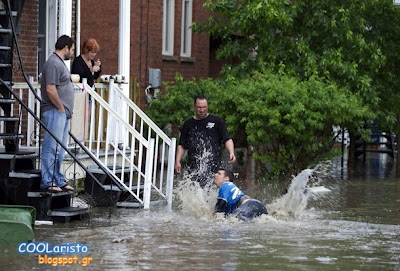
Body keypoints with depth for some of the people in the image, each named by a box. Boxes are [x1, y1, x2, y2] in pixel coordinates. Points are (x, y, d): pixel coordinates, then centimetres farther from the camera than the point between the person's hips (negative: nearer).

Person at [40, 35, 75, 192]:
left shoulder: (60, 63, 20)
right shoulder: (53, 63, -13)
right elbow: (50, 89, -21)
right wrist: (61, 108, -14)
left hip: (63, 113, 11)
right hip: (54, 112, -11)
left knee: (59, 149, 13)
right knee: (52, 148, -9)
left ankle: (58, 181, 18)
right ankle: (47, 182, -8)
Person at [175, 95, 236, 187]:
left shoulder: (217, 121, 11)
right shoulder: (188, 124, 18)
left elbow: (227, 139, 6)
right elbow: (182, 145, 19)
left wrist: (231, 153, -12)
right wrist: (177, 161, 8)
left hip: (213, 165, -2)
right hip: (194, 167, 2)